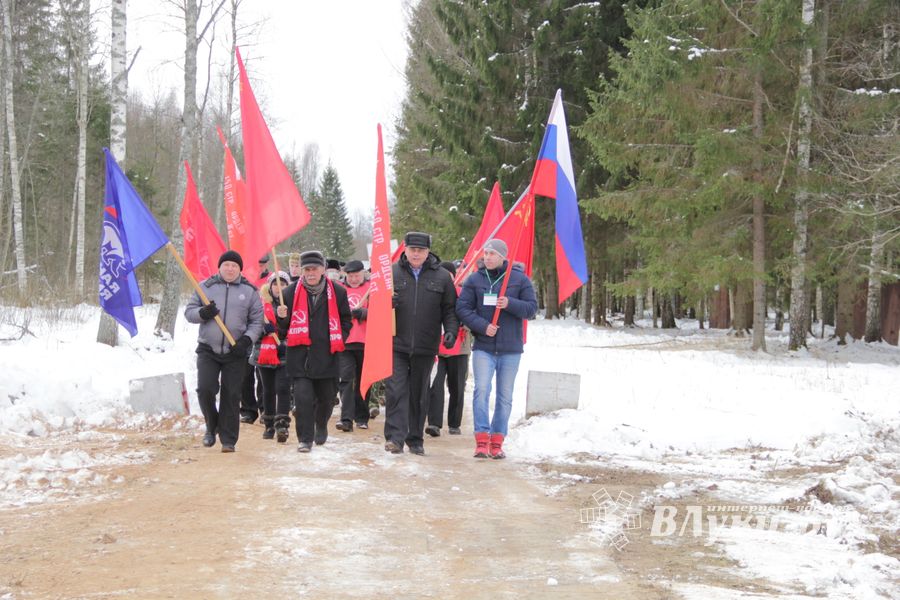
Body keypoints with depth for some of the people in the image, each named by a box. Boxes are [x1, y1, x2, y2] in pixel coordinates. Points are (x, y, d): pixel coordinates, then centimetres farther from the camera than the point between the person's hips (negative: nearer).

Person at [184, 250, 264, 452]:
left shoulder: (249, 291, 5)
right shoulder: (206, 287, 6)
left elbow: (257, 321, 6)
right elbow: (189, 312, 8)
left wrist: (247, 339, -10)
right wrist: (202, 313, -13)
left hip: (235, 352, 0)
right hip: (208, 350, 0)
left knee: (231, 396, 0)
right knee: (205, 389, -13)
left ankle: (228, 440, 10)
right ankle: (212, 426, 13)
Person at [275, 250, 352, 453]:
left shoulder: (337, 291, 3)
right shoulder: (291, 292, 2)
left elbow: (346, 320, 15)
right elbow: (282, 327, 10)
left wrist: (338, 339, 3)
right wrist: (282, 316, -12)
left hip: (327, 356, 1)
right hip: (300, 355, -1)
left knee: (326, 396, 13)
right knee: (303, 397, -10)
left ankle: (321, 426, 42)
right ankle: (305, 439, -2)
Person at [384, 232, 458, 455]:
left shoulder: (442, 277, 5)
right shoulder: (392, 272, 4)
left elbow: (450, 309, 9)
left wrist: (451, 331, -7)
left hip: (425, 347, 1)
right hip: (397, 345, -1)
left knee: (419, 394, 10)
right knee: (396, 390, -10)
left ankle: (415, 439, 19)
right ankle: (395, 437, -11)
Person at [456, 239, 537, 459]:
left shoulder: (520, 279, 2)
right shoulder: (474, 279, 3)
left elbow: (532, 308, 0)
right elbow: (462, 308, -1)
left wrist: (510, 304, -18)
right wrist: (482, 326, -14)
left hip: (511, 349, 1)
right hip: (483, 347, -1)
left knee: (505, 396, 5)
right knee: (482, 390, -14)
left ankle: (497, 441, 13)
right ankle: (482, 440, -12)